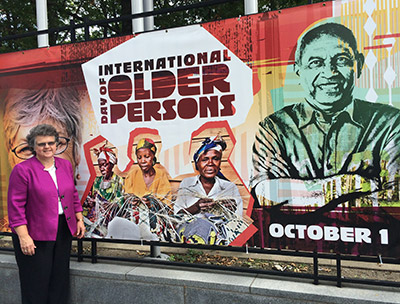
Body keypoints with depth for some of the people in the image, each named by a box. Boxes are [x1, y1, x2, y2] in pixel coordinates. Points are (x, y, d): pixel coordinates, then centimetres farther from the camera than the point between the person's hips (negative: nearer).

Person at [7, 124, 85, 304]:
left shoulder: (65, 165, 6)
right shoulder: (23, 170, -11)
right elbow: (15, 206, -13)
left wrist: (79, 219, 10)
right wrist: (23, 236, -16)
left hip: (63, 231, 5)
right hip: (35, 235, -5)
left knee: (60, 279, 16)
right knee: (37, 284, 8)